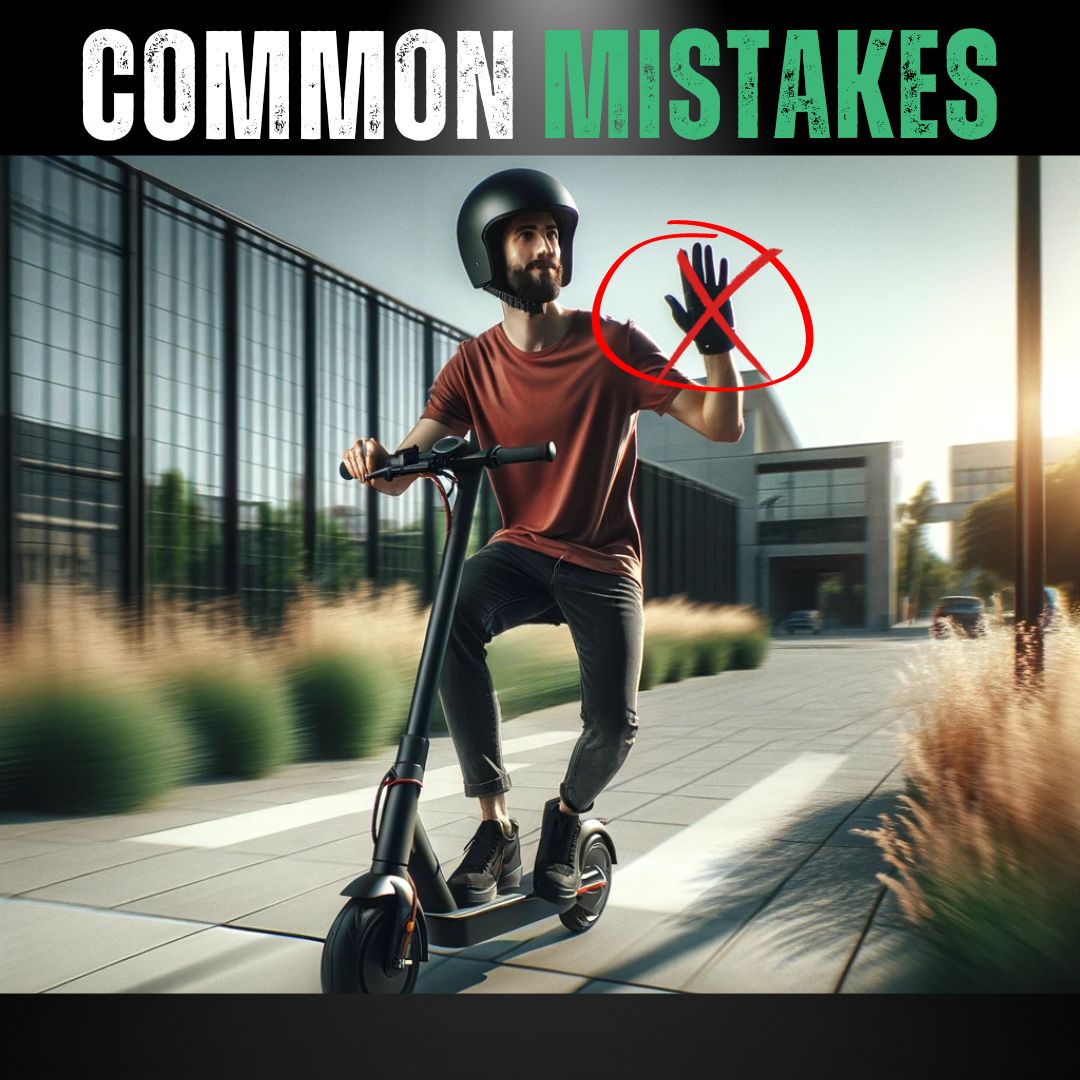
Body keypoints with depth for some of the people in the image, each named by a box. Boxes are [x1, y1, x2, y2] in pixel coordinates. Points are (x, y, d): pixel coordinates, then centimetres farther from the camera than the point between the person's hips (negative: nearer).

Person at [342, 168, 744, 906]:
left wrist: (715, 341, -26)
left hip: (603, 563, -1)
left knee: (614, 725, -19)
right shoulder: (474, 364, -2)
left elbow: (723, 426, -9)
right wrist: (377, 462, -34)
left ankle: (568, 815, 18)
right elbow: (406, 469, -11)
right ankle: (497, 825, -17)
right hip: (521, 551, 1)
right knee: (453, 618, -32)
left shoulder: (614, 345, -7)